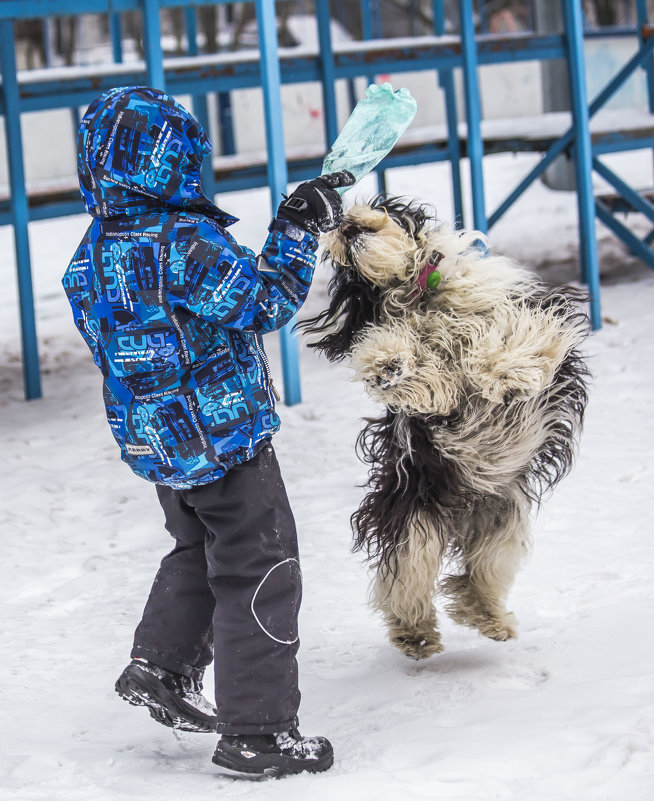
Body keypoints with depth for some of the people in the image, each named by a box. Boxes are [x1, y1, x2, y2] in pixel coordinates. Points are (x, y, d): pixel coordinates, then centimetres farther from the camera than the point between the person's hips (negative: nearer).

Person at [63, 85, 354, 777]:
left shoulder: (89, 259, 2)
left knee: (198, 552, 30)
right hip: (223, 435, -8)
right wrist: (297, 231, -9)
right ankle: (256, 731, 4)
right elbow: (265, 302, -17)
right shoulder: (187, 242, -23)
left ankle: (160, 667, 24)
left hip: (152, 438, 8)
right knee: (260, 574, 1)